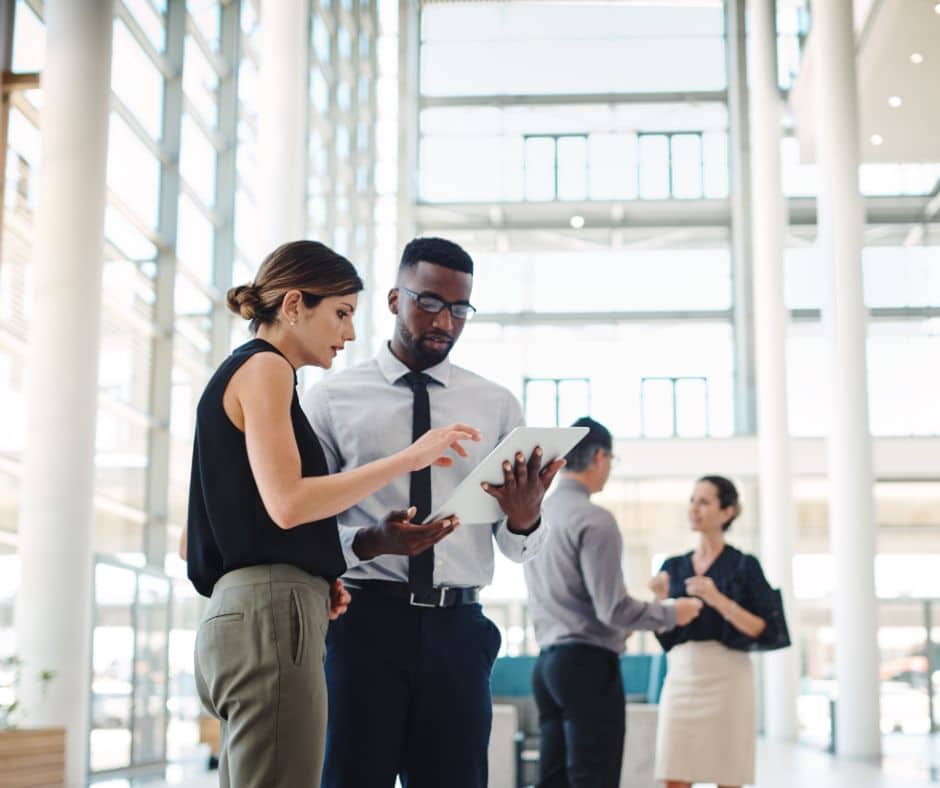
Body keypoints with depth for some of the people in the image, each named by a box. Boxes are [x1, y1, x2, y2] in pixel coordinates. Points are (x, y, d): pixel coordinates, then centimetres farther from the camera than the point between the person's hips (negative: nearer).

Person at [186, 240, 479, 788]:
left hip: (237, 612, 10)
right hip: (272, 616, -10)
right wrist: (408, 458, -12)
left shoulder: (242, 372, 25)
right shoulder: (264, 367, -4)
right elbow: (287, 502, -16)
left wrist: (318, 576, 10)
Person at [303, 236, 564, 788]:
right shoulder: (333, 400, 5)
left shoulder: (497, 406, 11)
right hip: (364, 619, -2)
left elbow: (520, 548, 8)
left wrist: (524, 517, -16)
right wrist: (366, 543, -19)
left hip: (457, 629, 2)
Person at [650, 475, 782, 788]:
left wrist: (719, 600, -17)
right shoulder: (673, 567, 11)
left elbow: (765, 631, -7)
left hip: (726, 679, -4)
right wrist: (661, 601, -6)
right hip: (681, 679, 4)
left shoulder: (744, 566, -1)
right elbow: (665, 635, 12)